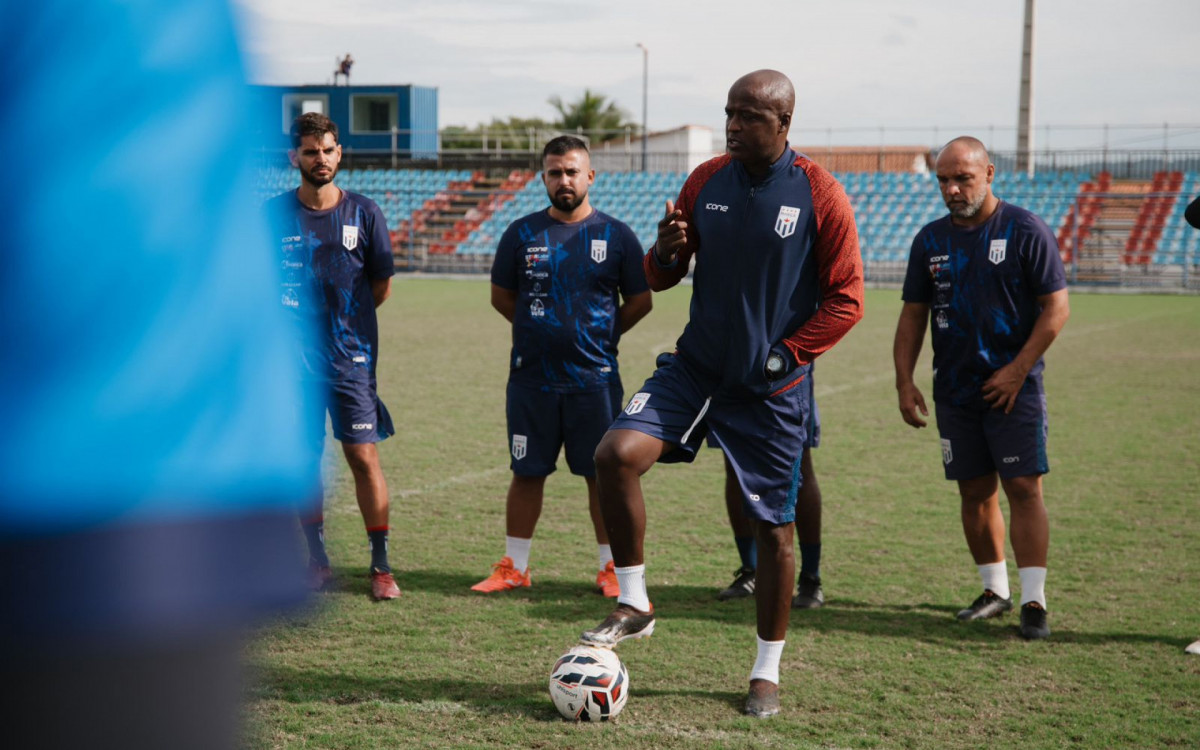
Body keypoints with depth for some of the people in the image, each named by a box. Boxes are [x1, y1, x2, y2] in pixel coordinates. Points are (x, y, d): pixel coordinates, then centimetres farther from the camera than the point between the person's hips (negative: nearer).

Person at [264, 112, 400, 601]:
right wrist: (300, 319, 4)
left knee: (363, 456, -4)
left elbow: (381, 287, 8)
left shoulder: (363, 213, 1)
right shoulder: (274, 214, 2)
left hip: (351, 355, -1)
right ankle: (317, 561, 18)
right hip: (293, 358, 1)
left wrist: (340, 318, 5)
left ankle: (381, 564, 5)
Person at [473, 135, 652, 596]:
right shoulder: (522, 234, 4)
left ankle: (611, 569, 14)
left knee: (603, 473, 3)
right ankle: (513, 567, 18)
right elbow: (501, 296, 13)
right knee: (527, 472, 8)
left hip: (594, 379, -1)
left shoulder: (616, 237, 1)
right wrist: (541, 330, 11)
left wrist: (599, 333, 9)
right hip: (531, 378, 1)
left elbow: (639, 301, 9)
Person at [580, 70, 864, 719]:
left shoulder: (819, 195, -8)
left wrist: (785, 352, -13)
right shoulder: (705, 181, 3)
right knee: (616, 453, -19)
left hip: (772, 386, -3)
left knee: (773, 525, 4)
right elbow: (662, 278, 11)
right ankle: (633, 604, -2)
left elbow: (846, 299, -5)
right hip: (696, 367, 3)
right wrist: (664, 255, -12)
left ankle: (767, 672, 20)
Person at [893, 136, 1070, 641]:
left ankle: (1033, 601, -8)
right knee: (975, 492, 9)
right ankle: (995, 590, 22)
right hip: (954, 388, 5)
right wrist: (904, 381, 3)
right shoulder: (931, 240, 9)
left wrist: (1018, 369, -14)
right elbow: (913, 315, 12)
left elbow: (1056, 306, -7)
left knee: (1024, 488, -9)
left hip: (1013, 388, -5)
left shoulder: (1025, 231, -6)